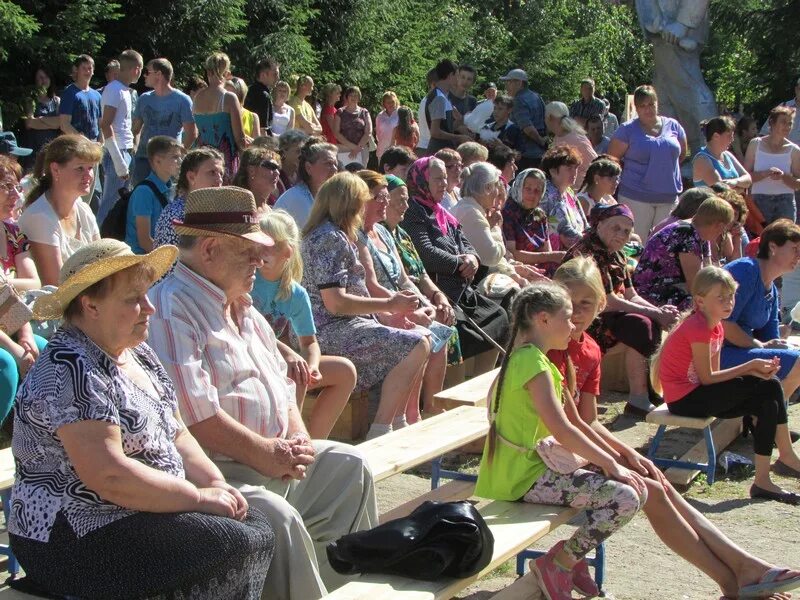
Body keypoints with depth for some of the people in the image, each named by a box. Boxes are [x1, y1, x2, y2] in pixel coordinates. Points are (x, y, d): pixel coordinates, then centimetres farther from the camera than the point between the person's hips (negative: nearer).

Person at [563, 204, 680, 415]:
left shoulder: (616, 255, 13)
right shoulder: (588, 253, -18)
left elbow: (631, 296, 10)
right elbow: (609, 302, -22)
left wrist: (660, 311, -10)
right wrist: (655, 314, -19)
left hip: (602, 315, 10)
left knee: (654, 324, -3)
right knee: (640, 326, -24)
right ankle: (637, 400, -19)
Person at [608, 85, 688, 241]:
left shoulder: (673, 126, 8)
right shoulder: (627, 130, -2)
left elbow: (682, 154, 21)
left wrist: (667, 171, 14)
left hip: (669, 197, 4)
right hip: (636, 197, -4)